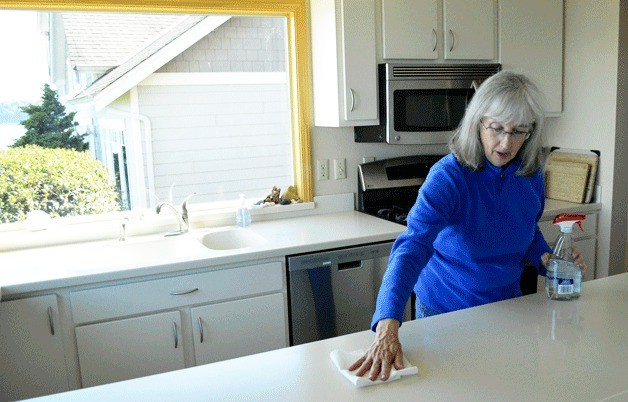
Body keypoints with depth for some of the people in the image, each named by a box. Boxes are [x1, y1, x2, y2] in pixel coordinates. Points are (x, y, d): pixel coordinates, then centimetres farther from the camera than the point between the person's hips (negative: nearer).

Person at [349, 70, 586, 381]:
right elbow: (412, 247, -40)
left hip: (506, 304, 5)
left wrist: (545, 258, -10)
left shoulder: (531, 175, -8)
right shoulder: (448, 177, -27)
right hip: (445, 311, -5)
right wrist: (388, 324, -53)